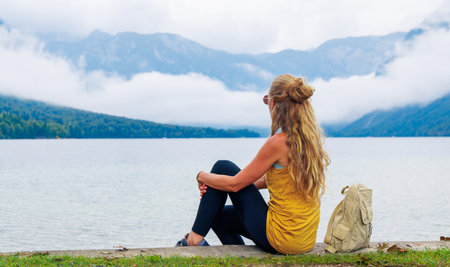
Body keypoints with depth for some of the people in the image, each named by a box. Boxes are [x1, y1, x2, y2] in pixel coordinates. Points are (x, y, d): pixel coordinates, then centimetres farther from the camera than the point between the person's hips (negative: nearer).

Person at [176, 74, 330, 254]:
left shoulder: (278, 142, -21)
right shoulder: (311, 138, 4)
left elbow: (234, 184, -13)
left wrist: (202, 176, 7)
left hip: (281, 238, -8)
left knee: (222, 167, 4)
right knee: (219, 215, 24)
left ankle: (195, 238, 11)